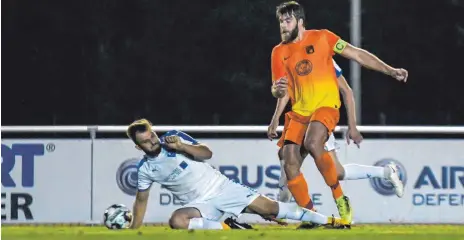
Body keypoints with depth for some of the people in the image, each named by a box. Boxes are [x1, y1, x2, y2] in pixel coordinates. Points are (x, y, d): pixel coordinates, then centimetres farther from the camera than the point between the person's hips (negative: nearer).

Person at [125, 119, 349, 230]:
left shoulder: (173, 137, -5)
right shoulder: (145, 169, -2)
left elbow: (206, 153, -9)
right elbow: (141, 200, 10)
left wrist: (180, 146, -25)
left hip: (221, 188, 0)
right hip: (199, 203, 0)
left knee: (267, 207, -9)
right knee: (177, 220, -33)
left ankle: (329, 221, -3)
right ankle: (223, 227, -22)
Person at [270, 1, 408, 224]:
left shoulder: (321, 38, 0)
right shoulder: (279, 52, 8)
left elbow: (357, 54, 3)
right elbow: (279, 91, 6)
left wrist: (390, 70, -2)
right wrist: (277, 90, -20)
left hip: (326, 106, -4)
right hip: (299, 113, 4)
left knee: (312, 143, -32)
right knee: (290, 162, -12)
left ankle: (339, 197, -17)